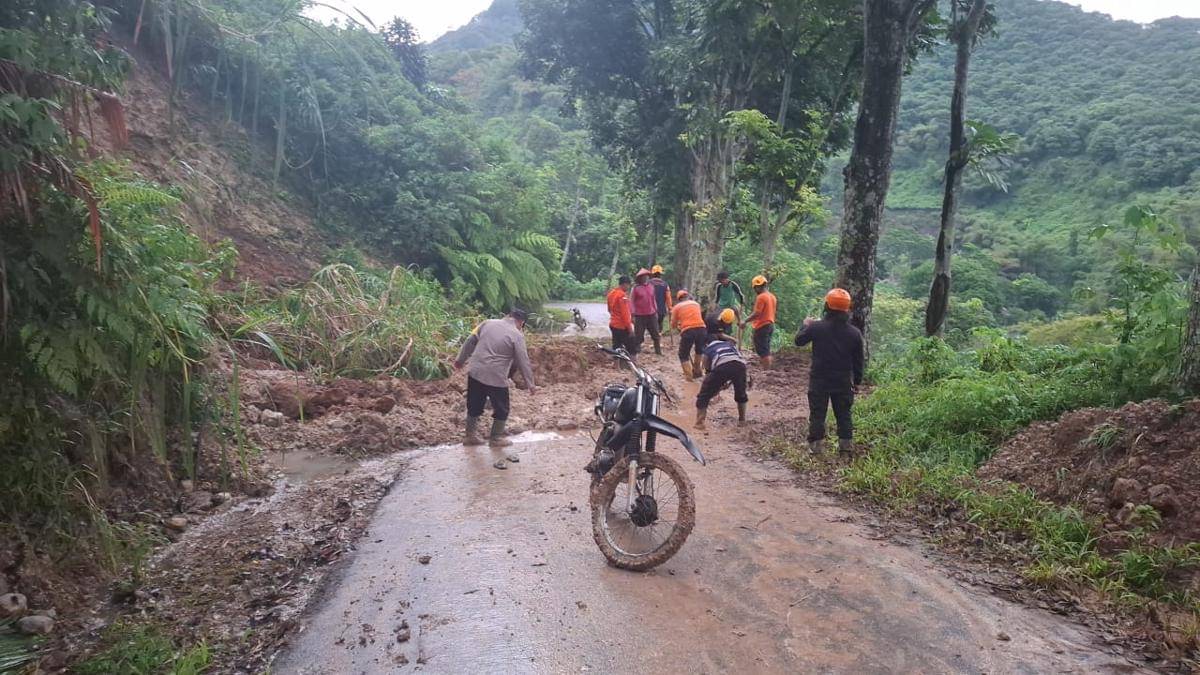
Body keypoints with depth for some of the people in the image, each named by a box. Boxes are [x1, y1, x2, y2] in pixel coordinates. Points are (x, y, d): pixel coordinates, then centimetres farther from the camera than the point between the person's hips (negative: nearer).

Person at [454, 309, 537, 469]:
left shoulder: (488, 323, 5)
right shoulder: (516, 335, -8)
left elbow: (470, 342, 10)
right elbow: (523, 363, -7)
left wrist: (460, 360, 22)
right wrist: (530, 384, 2)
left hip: (475, 373, 5)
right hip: (496, 378, -5)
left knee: (474, 406, 19)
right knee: (501, 410, 14)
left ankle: (470, 436, 30)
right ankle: (496, 439, 24)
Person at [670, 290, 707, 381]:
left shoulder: (677, 307, 16)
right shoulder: (696, 303, 25)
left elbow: (673, 325, 19)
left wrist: (678, 327, 42)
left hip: (688, 331, -3)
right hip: (701, 328, 3)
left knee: (683, 355, 13)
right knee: (699, 350, 30)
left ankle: (688, 375, -2)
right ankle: (697, 371, 36)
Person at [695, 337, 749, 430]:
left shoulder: (708, 349, 33)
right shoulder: (731, 344, 42)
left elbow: (708, 372, 35)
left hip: (722, 365, -3)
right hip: (740, 364, 3)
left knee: (704, 395, 13)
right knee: (741, 394, 31)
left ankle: (699, 423, 9)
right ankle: (742, 420, 38)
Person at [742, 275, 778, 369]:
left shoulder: (761, 297, -16)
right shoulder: (772, 296, 12)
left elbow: (757, 313, -21)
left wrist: (745, 321, -15)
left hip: (762, 326, -9)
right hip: (770, 325, 9)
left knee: (763, 352, -6)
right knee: (766, 351, 16)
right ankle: (768, 370, 19)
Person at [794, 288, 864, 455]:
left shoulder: (816, 327, -14)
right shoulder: (855, 333, -5)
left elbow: (799, 341, 3)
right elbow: (858, 361, 3)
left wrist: (806, 326, 19)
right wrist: (857, 380, 15)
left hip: (819, 380, -2)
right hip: (843, 382, 2)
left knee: (817, 413, 7)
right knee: (844, 413, 14)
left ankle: (816, 444, 7)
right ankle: (846, 443, 16)